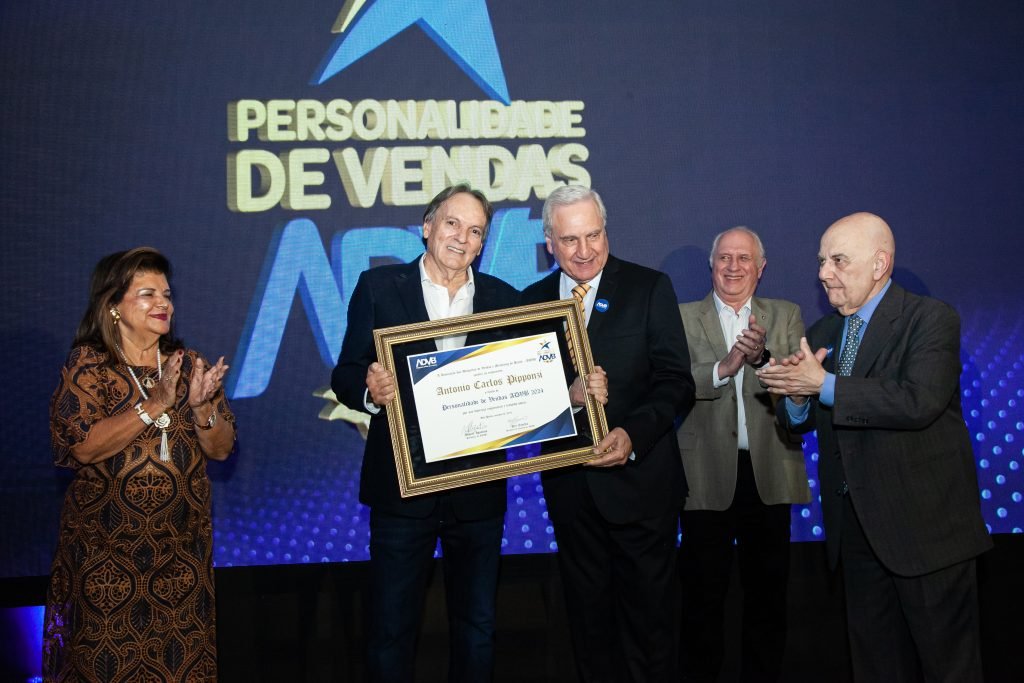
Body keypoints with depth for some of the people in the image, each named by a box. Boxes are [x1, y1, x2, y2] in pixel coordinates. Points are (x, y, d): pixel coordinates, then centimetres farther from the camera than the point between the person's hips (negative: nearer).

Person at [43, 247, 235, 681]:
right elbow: (82, 446, -16)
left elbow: (221, 449, 4)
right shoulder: (87, 364, -4)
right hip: (106, 549, -3)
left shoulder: (189, 364, 6)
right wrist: (153, 406, -21)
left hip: (181, 547, 3)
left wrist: (200, 407, -14)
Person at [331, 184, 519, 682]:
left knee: (478, 630, 14)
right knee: (391, 629, 7)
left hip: (478, 490, 2)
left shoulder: (503, 299, 5)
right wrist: (370, 390, -23)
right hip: (402, 486, -2)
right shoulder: (379, 286, -1)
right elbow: (345, 375, -2)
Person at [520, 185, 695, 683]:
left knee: (648, 609, 9)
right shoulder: (532, 300, 5)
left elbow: (676, 381, -10)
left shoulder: (650, 288, -6)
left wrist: (633, 434, -25)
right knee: (588, 611, 16)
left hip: (639, 477, -3)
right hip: (570, 484, 3)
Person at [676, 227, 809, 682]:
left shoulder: (786, 316, 8)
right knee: (703, 596, 8)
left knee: (768, 592, 12)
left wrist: (762, 357, -23)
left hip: (769, 472, 2)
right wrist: (724, 366, -24)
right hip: (708, 475, -2)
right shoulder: (684, 317, 3)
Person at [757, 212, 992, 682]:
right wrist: (797, 396, -13)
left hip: (924, 524, -6)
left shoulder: (931, 319, -11)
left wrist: (825, 385, -23)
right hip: (856, 529, 6)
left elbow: (919, 402, -27)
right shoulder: (822, 334, 10)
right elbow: (799, 422, 10)